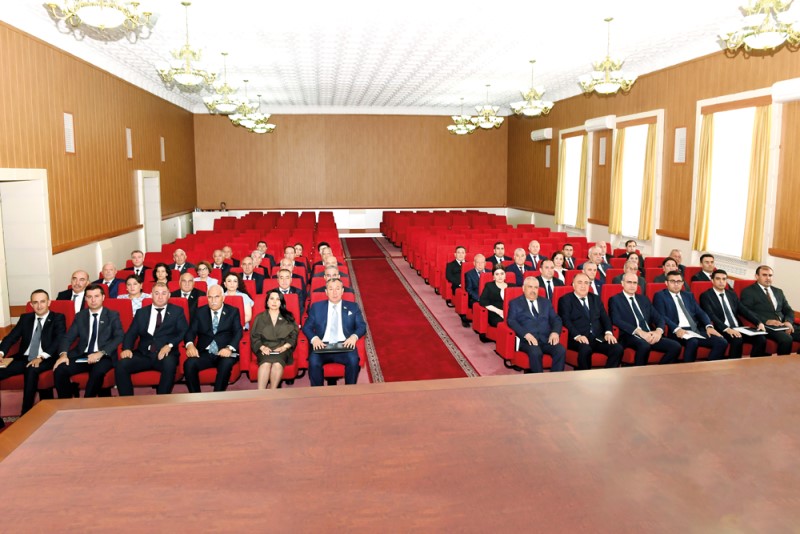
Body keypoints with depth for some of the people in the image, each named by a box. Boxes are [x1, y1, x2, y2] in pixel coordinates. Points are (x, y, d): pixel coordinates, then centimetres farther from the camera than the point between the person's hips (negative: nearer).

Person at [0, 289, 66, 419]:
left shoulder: (58, 318, 4)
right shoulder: (25, 318, 18)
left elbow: (59, 340, -10)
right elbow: (11, 337, 9)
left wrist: (41, 357, -24)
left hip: (46, 360, -5)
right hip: (23, 358, 5)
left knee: (31, 370, -37)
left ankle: (25, 415, -27)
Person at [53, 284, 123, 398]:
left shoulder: (113, 315, 7)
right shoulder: (80, 316, 17)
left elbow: (119, 337, -6)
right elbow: (68, 337, 9)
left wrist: (101, 353, -21)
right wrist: (63, 354, -13)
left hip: (104, 357, -3)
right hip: (82, 355, 3)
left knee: (98, 371, -36)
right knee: (59, 370, -24)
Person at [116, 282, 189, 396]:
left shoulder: (177, 311, 13)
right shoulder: (141, 312, 20)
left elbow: (184, 332, 1)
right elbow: (131, 334, 12)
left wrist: (170, 345, -17)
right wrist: (127, 348, -9)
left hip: (166, 355, -3)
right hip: (143, 354, 3)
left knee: (169, 364, -36)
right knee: (121, 365, -25)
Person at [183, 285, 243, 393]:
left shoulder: (233, 311, 10)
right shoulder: (200, 311, 15)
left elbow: (238, 332, -2)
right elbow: (191, 331, 6)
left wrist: (229, 348, -22)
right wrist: (190, 345, -18)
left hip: (225, 352, -2)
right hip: (204, 353, 2)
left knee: (226, 364, -36)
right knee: (189, 364, -28)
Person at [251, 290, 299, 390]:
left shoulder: (288, 317, 17)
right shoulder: (259, 318, 17)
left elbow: (293, 336, 9)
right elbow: (254, 337, 10)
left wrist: (283, 347, -8)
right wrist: (262, 347, -10)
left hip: (283, 349, 0)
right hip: (265, 349, 0)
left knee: (277, 363, -34)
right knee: (266, 363, -34)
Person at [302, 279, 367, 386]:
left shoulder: (353, 307, 16)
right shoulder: (316, 307, 16)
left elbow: (362, 326, 10)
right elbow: (307, 327, 11)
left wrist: (354, 336, -12)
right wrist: (314, 338, -10)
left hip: (344, 345, 0)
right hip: (323, 346, 0)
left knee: (353, 360, -32)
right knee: (313, 362, -32)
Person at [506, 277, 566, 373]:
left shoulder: (546, 302, 24)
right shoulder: (515, 303, 12)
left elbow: (556, 319, 16)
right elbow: (512, 321, -1)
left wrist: (555, 332, -7)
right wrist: (526, 334, -18)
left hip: (547, 339, 4)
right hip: (527, 339, -3)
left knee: (561, 351, -26)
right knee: (536, 353, -35)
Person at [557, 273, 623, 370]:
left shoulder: (596, 299, 23)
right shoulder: (565, 300, 6)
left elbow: (605, 317, 15)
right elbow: (565, 321, -6)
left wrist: (608, 332, -5)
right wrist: (577, 336, -22)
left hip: (598, 338, 5)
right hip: (579, 339, -5)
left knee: (618, 349, -22)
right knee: (585, 349, -37)